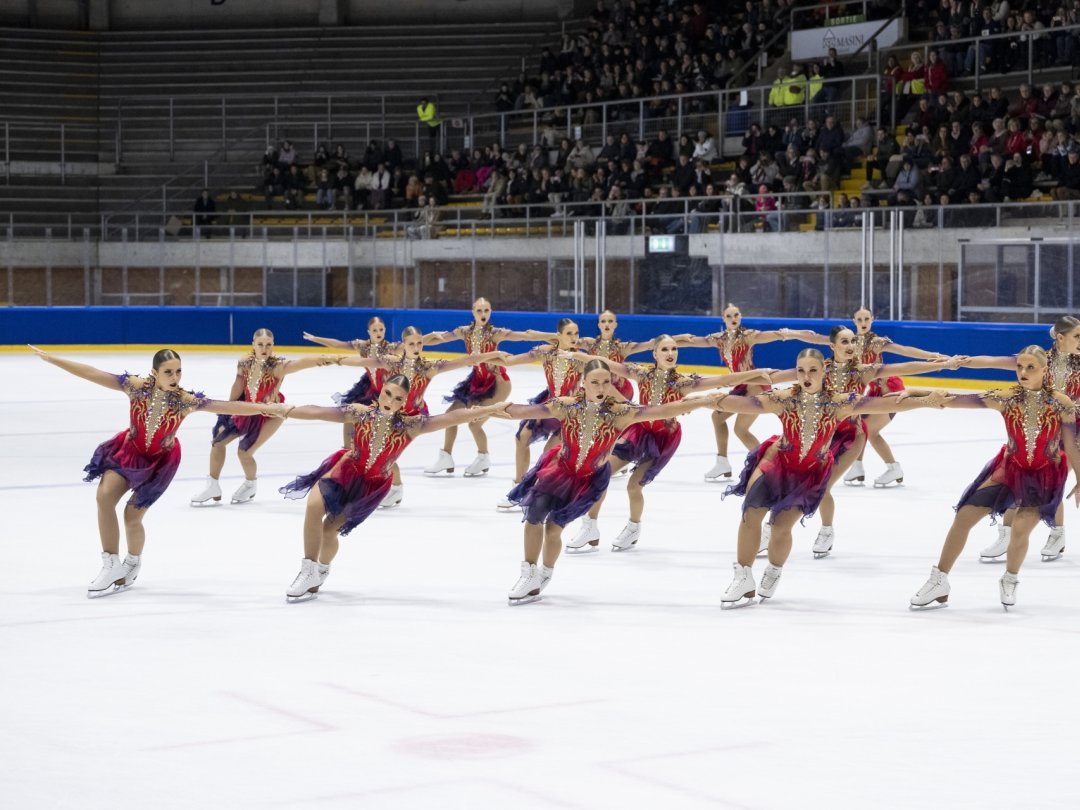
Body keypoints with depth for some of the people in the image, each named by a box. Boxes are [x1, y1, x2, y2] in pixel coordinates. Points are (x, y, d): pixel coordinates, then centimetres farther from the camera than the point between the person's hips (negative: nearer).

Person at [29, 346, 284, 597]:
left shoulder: (184, 400, -25)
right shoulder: (138, 386, -22)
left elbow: (226, 407, -29)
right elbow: (92, 374, -20)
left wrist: (264, 408, -38)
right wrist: (51, 359, -20)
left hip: (160, 460, -2)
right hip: (129, 450, 2)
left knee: (132, 516, -1)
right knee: (104, 495, -16)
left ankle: (133, 562, 32)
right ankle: (111, 564, -3)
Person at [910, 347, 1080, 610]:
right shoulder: (1006, 398, -15)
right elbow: (962, 401, -21)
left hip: (1045, 475, -3)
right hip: (1009, 469, 3)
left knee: (1020, 528, -21)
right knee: (963, 516, -2)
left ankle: (1010, 581, 11)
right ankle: (939, 582, 15)